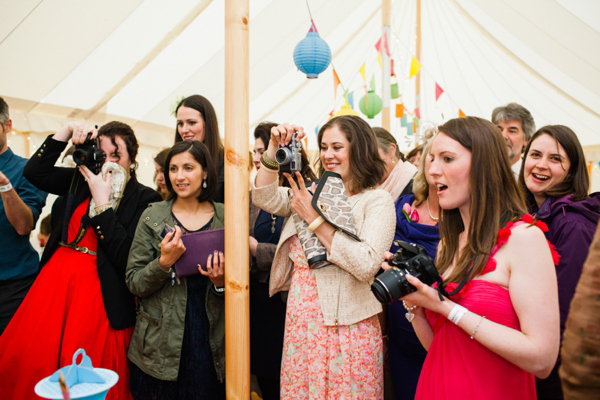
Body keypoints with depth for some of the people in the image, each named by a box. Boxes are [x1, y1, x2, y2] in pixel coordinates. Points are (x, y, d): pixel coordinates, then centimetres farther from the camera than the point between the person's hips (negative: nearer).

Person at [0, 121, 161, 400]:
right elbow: (33, 172, 5)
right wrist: (68, 131, -1)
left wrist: (102, 201, -16)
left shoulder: (145, 199, -7)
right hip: (56, 279, 5)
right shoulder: (81, 180, 10)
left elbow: (126, 257, -15)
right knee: (29, 361, 5)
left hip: (101, 292, -5)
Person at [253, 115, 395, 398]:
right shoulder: (313, 193, 10)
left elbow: (366, 265, -19)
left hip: (347, 325, -5)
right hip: (301, 320, 5)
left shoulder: (377, 200, -7)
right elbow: (265, 199, -1)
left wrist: (315, 219, -16)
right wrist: (274, 149, -11)